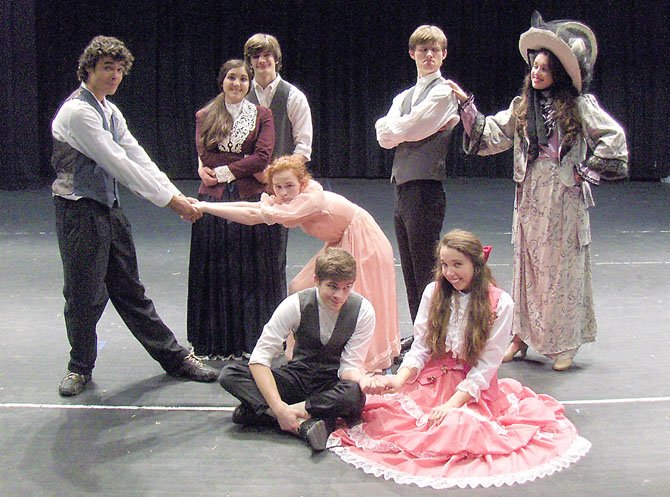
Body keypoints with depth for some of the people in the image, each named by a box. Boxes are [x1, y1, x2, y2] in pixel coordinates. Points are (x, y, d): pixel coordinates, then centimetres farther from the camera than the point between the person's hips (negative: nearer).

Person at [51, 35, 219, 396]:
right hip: (79, 210, -8)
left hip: (109, 207, 8)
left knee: (129, 290, 15)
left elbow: (137, 157, 8)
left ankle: (174, 357, 19)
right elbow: (117, 163, -21)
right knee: (85, 295, 2)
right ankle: (80, 367, 22)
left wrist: (177, 195, -3)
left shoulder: (110, 111, 12)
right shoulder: (77, 112, -17)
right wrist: (169, 200, -20)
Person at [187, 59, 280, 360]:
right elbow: (205, 159, -1)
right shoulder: (204, 117, 11)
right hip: (214, 201, 1)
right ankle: (216, 343, 13)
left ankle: (251, 340, 11)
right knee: (215, 273, 4)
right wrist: (248, 169, -5)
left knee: (252, 272, 2)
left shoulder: (261, 116, 8)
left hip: (251, 201, -1)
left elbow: (263, 157, -5)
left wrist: (223, 171, -8)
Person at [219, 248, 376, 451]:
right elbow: (259, 358, -20)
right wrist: (279, 407, -33)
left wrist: (363, 379, -39)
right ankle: (303, 423, -37)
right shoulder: (297, 305, -15)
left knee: (355, 394, -39)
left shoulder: (363, 311, -13)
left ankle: (259, 410, -30)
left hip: (335, 385, -1)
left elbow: (349, 365, -13)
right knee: (230, 373, -22)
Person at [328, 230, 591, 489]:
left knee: (458, 426, -33)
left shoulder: (500, 303, -6)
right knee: (385, 415, -22)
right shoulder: (433, 292, 3)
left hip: (473, 388, -2)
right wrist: (399, 379, -17)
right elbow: (420, 347, 3)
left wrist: (452, 404, -18)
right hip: (431, 381, 3)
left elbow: (487, 364, -9)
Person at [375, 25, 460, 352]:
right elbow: (385, 137, 5)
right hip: (401, 186, 8)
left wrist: (393, 129, 5)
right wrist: (420, 129, -7)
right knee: (409, 268, 12)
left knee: (425, 268, -5)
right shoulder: (404, 97, 20)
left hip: (426, 187, -8)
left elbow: (407, 128, -15)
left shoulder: (444, 91, -4)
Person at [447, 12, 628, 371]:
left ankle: (564, 345, 11)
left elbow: (614, 138, -6)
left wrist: (586, 171, -7)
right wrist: (466, 104, -2)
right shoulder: (522, 108, 10)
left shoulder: (580, 107, -2)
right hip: (530, 201, 4)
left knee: (562, 269, 2)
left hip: (565, 201, -4)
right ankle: (521, 336, 17)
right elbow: (489, 135, 7)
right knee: (526, 267, 8)